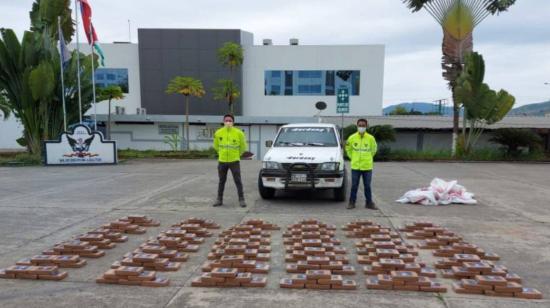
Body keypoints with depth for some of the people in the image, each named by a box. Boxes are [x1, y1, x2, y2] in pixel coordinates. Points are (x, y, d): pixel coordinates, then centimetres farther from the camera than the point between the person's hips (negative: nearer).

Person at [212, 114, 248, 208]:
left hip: (234, 161, -2)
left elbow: (243, 147, 7)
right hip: (222, 161, 2)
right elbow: (216, 146, 15)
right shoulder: (218, 133, -2)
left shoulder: (239, 133, -8)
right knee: (222, 181, 11)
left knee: (238, 181, 0)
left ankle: (241, 199, 8)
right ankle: (219, 199, 21)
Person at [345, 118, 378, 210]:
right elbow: (348, 149, 13)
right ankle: (352, 202, 16)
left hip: (367, 167, 0)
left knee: (367, 186, 8)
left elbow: (373, 150, 12)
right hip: (355, 167, 0)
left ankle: (369, 203, 18)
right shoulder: (352, 138, -2)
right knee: (354, 186, 6)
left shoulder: (371, 138, -3)